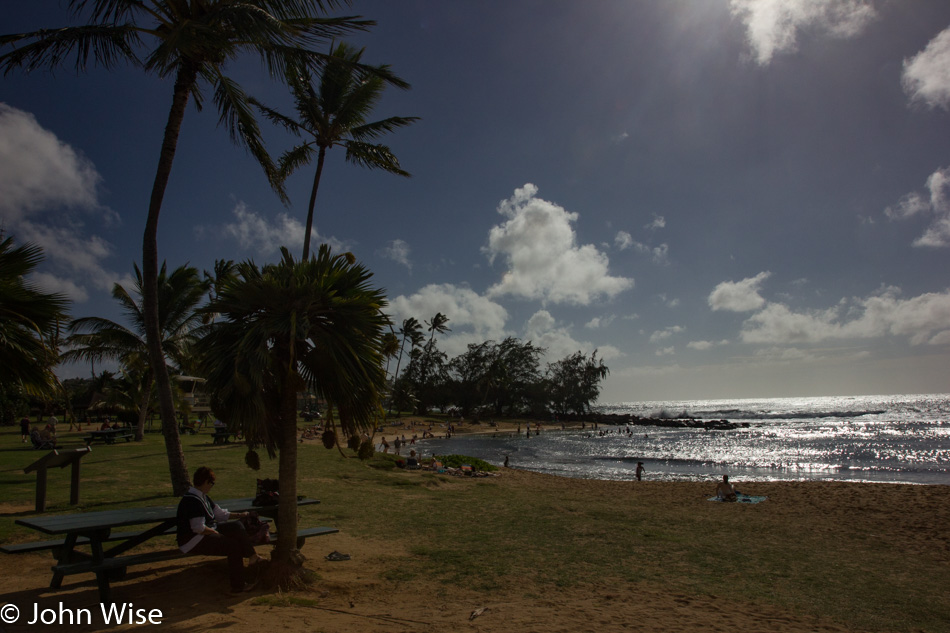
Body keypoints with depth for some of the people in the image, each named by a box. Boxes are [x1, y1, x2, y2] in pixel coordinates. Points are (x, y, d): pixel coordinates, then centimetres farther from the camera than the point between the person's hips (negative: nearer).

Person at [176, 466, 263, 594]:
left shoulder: (203, 497, 11)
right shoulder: (192, 500, -22)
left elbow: (219, 514, 19)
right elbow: (198, 528, -26)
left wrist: (240, 515, 16)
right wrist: (215, 532, -12)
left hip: (207, 532, 11)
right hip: (193, 542, -11)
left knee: (237, 526, 2)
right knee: (234, 546, -19)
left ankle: (252, 557, 0)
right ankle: (238, 585, -13)